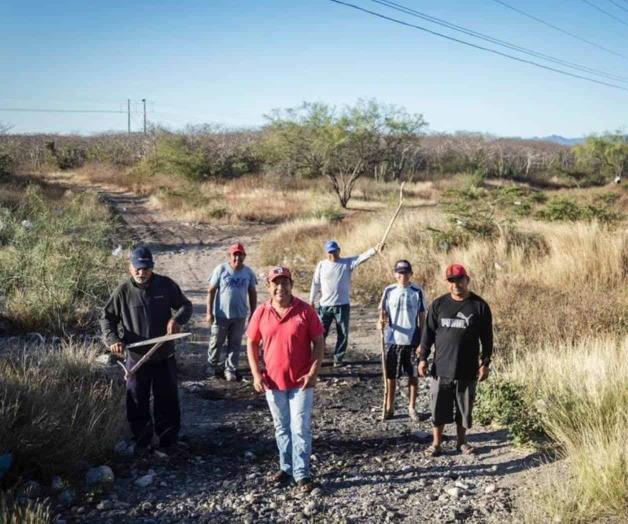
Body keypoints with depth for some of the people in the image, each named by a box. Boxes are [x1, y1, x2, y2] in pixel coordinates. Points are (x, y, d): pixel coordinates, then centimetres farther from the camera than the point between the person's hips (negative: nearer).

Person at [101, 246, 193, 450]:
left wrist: (177, 318, -18)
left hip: (164, 356, 0)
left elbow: (186, 305, 4)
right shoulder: (123, 291, -6)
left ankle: (168, 439, 26)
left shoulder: (166, 285, -6)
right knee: (137, 402, 11)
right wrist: (112, 340, -14)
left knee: (167, 399, 11)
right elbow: (107, 318, 3)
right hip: (136, 357, 0)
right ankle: (141, 440, 28)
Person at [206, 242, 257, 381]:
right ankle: (212, 365, 31)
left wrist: (253, 313, 6)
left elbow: (252, 293, 8)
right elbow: (211, 291, -5)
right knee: (216, 342, 11)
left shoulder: (248, 272, 1)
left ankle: (230, 370, 19)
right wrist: (209, 312, -8)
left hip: (240, 315, 2)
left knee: (235, 344, 8)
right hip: (221, 314, -2)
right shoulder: (221, 269, -8)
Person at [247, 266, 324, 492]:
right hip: (273, 381, 3)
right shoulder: (261, 312, -2)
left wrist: (313, 373, -13)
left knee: (301, 428, -1)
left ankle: (302, 474, 8)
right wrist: (256, 374, -3)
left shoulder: (305, 310, -8)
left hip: (301, 382, -3)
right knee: (282, 428, 16)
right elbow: (252, 344, 6)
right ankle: (286, 467, 30)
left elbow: (319, 343, -5)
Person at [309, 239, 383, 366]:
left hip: (343, 305, 0)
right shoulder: (321, 265, 1)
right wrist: (311, 301, 9)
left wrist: (375, 250, -34)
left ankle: (338, 358, 22)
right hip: (325, 305, 0)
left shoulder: (347, 263, -2)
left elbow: (362, 257, -17)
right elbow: (315, 284, 7)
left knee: (343, 334, 7)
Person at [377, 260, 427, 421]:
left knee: (413, 376, 8)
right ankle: (389, 408, 20)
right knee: (391, 376, 8)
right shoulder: (389, 291, -1)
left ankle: (411, 408, 22)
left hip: (412, 341, 0)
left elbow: (422, 318, 1)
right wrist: (381, 322, -21)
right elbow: (383, 313, 3)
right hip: (393, 340, 1)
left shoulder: (417, 292, -3)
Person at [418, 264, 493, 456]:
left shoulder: (479, 306, -1)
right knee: (439, 408, 6)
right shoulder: (438, 304, 1)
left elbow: (487, 338, 3)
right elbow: (428, 333, 6)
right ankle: (436, 442, 20)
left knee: (464, 409, 11)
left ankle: (461, 441, 30)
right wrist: (423, 358, 0)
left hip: (467, 370, 0)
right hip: (441, 368, 1)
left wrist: (485, 363, 0)